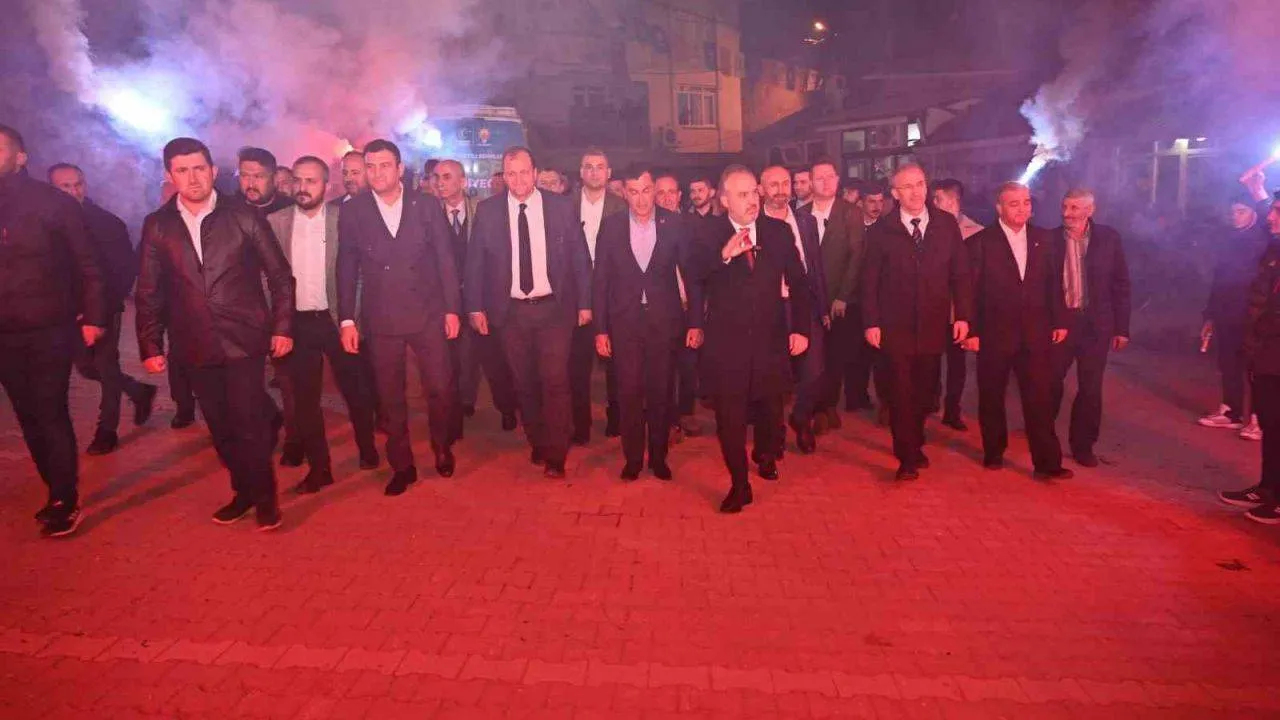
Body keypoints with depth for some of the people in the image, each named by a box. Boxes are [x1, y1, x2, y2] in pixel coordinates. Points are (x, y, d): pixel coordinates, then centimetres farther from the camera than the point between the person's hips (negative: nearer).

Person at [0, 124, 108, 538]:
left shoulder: (53, 203, -4)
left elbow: (88, 264, -4)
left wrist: (94, 317, -8)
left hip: (50, 330, -5)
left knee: (51, 414, -3)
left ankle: (64, 501, 7)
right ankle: (58, 494, 21)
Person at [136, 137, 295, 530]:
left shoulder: (244, 217, -1)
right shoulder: (157, 225, 5)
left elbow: (280, 276, 2)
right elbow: (149, 292, 7)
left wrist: (282, 327, -3)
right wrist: (150, 346, 3)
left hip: (244, 338, -3)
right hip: (195, 345, 3)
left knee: (248, 422, -5)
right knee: (221, 426, 11)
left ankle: (264, 496, 13)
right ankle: (244, 490, 27)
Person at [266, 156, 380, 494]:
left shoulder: (342, 218, -3)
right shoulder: (275, 221, 1)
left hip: (336, 319, -1)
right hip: (297, 322, 2)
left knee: (355, 390, 11)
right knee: (304, 398, 8)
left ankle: (368, 450, 33)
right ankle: (319, 468, 22)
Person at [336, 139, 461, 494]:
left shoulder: (427, 206, 0)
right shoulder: (352, 211, 1)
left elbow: (445, 260, 2)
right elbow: (346, 269, 3)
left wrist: (452, 308, -2)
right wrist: (347, 320, 0)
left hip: (428, 315, 0)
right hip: (380, 319, 1)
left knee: (440, 388, 2)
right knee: (390, 398, 8)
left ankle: (443, 449, 30)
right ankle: (402, 466, 24)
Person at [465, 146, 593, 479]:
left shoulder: (562, 207, -1)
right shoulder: (487, 211, 1)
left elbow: (580, 258, 2)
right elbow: (475, 262, 4)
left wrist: (585, 303, 0)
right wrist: (475, 307, 1)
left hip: (554, 308, -1)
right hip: (510, 311, 2)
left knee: (555, 381, -7)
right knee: (525, 383, 10)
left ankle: (555, 455, 6)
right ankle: (537, 444, 28)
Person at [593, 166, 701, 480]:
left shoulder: (673, 223, -1)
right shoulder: (611, 226, 0)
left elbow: (691, 272, 1)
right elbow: (600, 279, 1)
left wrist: (695, 322, -2)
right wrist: (600, 329, -2)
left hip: (665, 321, 0)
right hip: (624, 322, 0)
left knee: (661, 393, 9)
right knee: (629, 393, 4)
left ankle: (658, 456, 26)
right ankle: (632, 458, 21)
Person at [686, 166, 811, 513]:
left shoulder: (779, 231, 3)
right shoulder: (710, 232, -3)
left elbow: (798, 282, 5)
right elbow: (693, 273, -15)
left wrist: (801, 328, -1)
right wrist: (723, 254, -31)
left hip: (770, 337, 2)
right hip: (726, 339, -2)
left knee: (770, 406, 16)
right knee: (729, 416, 1)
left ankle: (766, 455, 47)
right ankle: (739, 485, 15)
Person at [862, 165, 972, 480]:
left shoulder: (947, 224, 3)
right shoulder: (881, 230, -3)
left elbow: (960, 273, 5)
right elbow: (870, 281, -3)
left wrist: (963, 315, -1)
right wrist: (871, 322, -8)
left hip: (934, 325, 3)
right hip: (896, 327, -3)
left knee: (924, 392, 13)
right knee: (901, 393, 0)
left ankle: (915, 444, 33)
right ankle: (907, 457, 10)